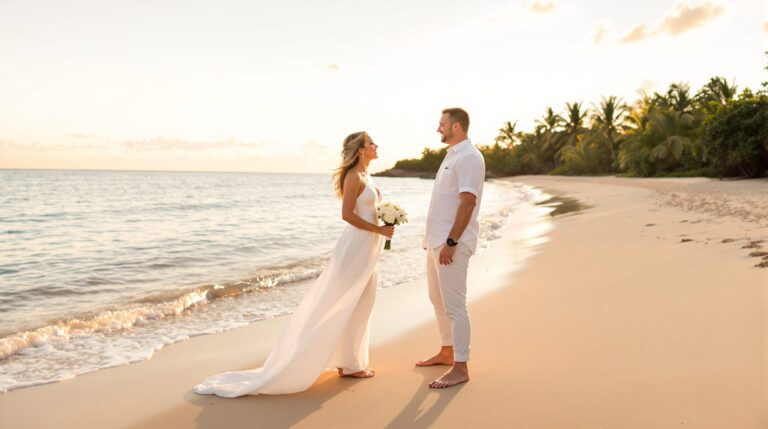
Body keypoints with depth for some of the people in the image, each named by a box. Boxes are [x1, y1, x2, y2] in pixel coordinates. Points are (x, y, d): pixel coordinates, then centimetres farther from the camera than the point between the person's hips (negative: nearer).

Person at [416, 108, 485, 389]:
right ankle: (446, 352, 32)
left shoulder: (469, 157, -13)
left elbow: (468, 202, -21)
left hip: (451, 243, -10)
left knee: (454, 305, -6)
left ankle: (460, 368, 2)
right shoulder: (452, 155, 17)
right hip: (437, 240, 10)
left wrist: (451, 242, -23)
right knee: (438, 300, 18)